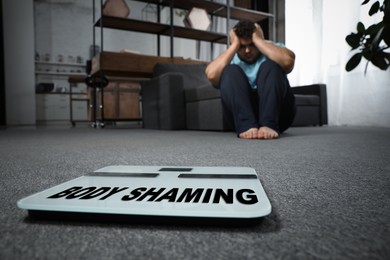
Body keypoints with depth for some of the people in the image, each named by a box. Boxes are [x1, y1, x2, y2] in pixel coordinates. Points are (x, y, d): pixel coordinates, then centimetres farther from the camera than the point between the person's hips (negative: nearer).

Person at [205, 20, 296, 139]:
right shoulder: (229, 59, 13)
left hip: (278, 113, 0)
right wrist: (234, 45, -4)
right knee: (230, 71, -17)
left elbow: (288, 61, -15)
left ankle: (269, 124, -35)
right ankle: (246, 125, -33)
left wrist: (259, 40, -8)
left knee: (270, 66, -19)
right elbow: (211, 75, -12)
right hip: (240, 115, 1)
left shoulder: (274, 49, 12)